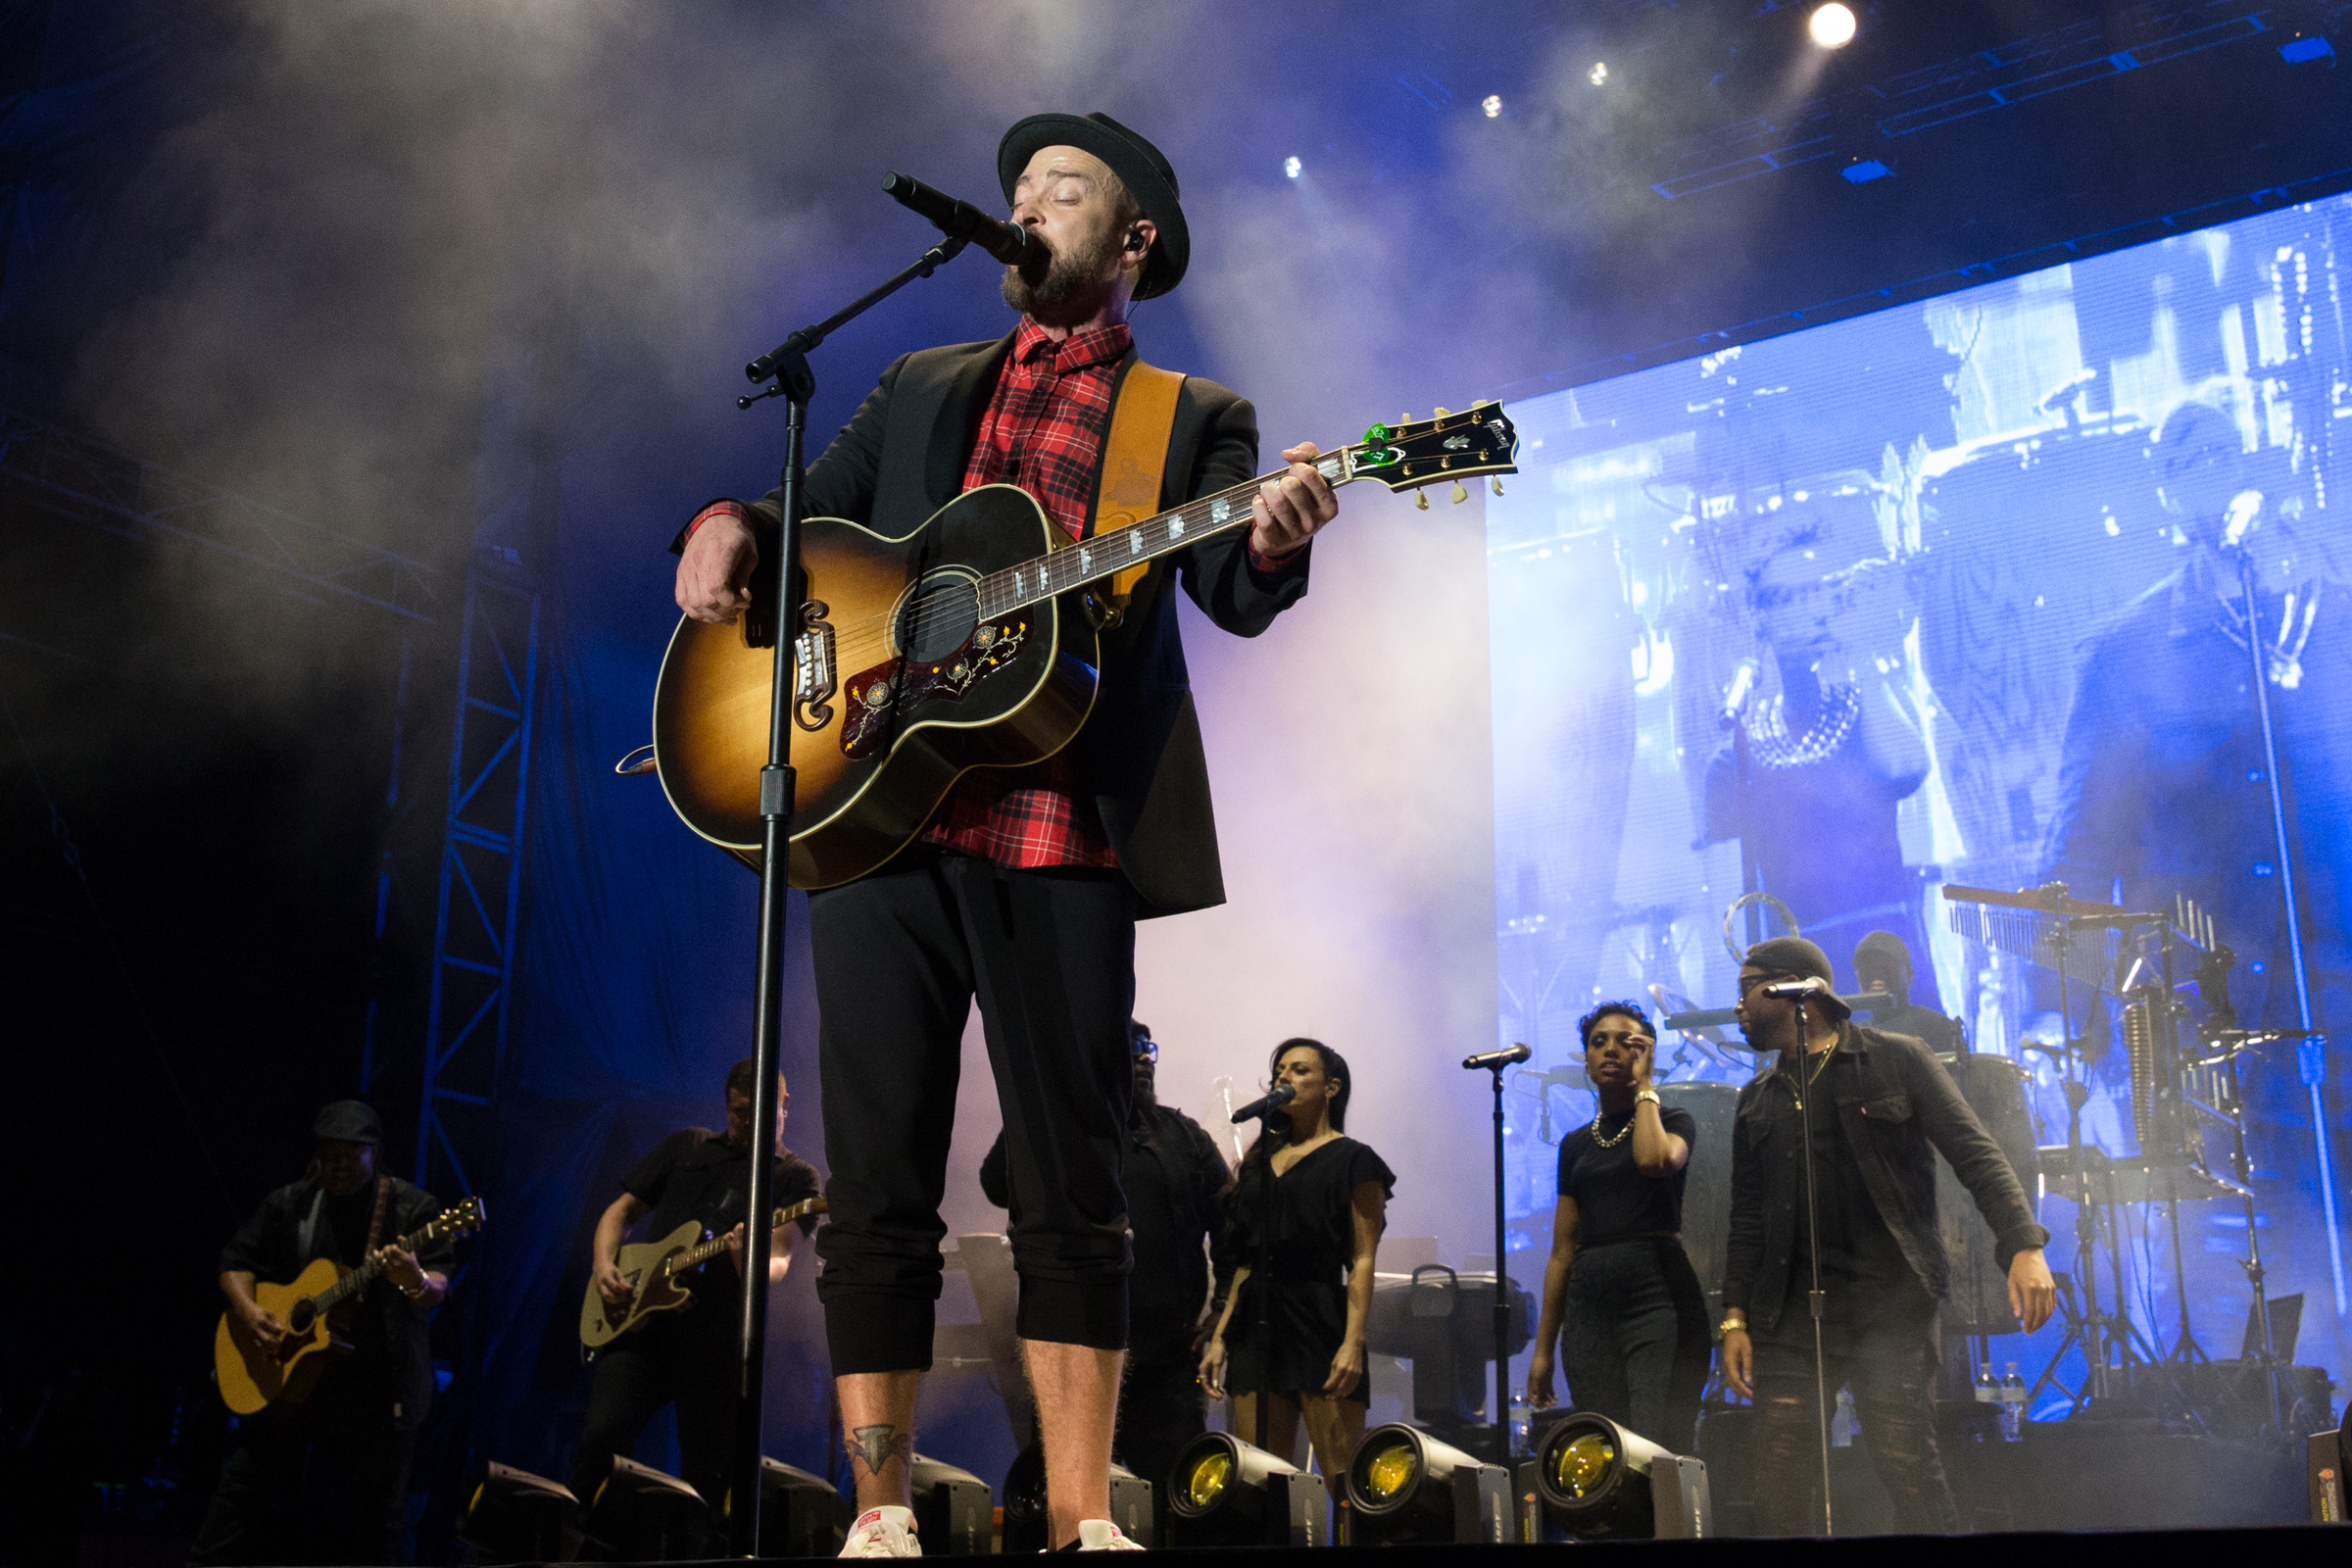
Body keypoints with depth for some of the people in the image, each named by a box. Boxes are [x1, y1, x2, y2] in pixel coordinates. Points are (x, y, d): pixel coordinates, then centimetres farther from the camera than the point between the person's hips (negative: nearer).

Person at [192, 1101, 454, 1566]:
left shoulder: (414, 1208, -4)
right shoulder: (288, 1204, 8)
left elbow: (438, 1289, -12)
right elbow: (236, 1261, 13)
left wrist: (416, 1282, -36)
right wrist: (246, 1308, -8)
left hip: (378, 1388, -3)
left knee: (376, 1521, 2)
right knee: (241, 1488, 1)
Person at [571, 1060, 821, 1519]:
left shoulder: (795, 1176, 8)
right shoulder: (688, 1145, 19)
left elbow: (779, 1260, -7)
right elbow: (622, 1209, 22)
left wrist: (752, 1265, -31)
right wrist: (603, 1265, 2)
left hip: (718, 1338, -1)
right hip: (638, 1320, 2)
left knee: (706, 1481, -4)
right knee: (603, 1437, -16)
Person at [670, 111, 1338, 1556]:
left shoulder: (1197, 418, 12)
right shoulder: (921, 389, 24)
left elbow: (1231, 592, -3)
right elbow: (813, 517, 24)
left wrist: (1275, 536, -27)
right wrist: (731, 527, 1)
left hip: (1060, 835, -3)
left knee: (1073, 1192, -3)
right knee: (877, 1190, 2)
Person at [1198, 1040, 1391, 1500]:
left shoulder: (1353, 1160, 3)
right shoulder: (1260, 1161, 20)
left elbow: (1363, 1259, -5)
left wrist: (1353, 1342, -16)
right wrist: (1219, 1337, 11)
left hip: (1320, 1324, -6)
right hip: (1256, 1325, 6)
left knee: (1345, 1484, -11)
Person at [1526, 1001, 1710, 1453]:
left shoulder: (1673, 1121, 7)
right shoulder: (1576, 1144, 19)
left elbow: (1656, 1160, -20)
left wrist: (1644, 1086, -3)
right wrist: (1543, 1348, 13)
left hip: (1658, 1297, -4)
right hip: (1589, 1303, 5)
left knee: (1657, 1453, -17)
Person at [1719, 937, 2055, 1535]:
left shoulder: (1896, 1060, 4)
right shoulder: (1757, 1101, 17)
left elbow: (1976, 1155, -2)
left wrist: (2023, 1246, -16)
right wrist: (1734, 1317, 8)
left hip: (1889, 1301, -4)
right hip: (1789, 1309, 4)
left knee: (1907, 1464, -11)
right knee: (1778, 1482, -2)